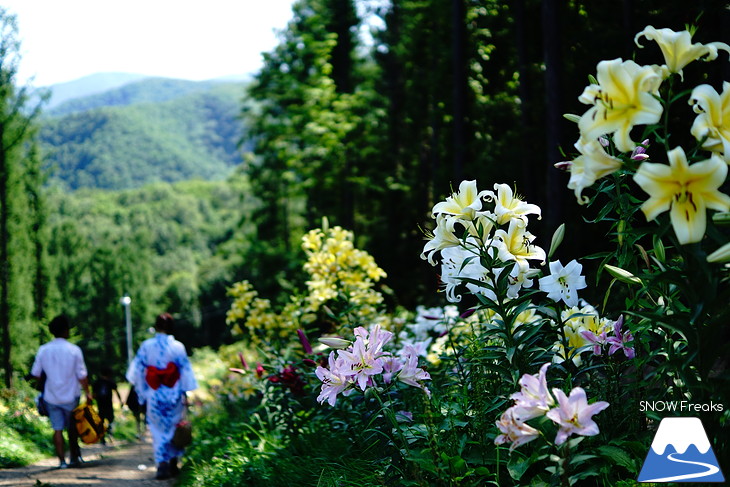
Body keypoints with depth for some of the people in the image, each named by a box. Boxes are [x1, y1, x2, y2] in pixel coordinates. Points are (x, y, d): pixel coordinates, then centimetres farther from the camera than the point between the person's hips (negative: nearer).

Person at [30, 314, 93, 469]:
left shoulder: (43, 350, -4)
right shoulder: (74, 350, -11)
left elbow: (36, 374, 2)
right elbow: (82, 375, -9)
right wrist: (87, 392, 3)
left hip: (51, 397, 1)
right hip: (70, 397, -1)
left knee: (57, 429, 5)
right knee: (72, 428, 15)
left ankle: (62, 460, 0)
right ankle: (74, 457, 20)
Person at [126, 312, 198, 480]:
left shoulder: (146, 346, -5)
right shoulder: (178, 347, -7)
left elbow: (138, 370, 1)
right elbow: (185, 371, -5)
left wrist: (141, 392, 14)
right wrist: (185, 394, 3)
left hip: (154, 396, 0)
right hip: (173, 395, 0)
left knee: (158, 430, 7)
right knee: (174, 428, 15)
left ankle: (162, 464, -7)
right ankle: (173, 464, 21)